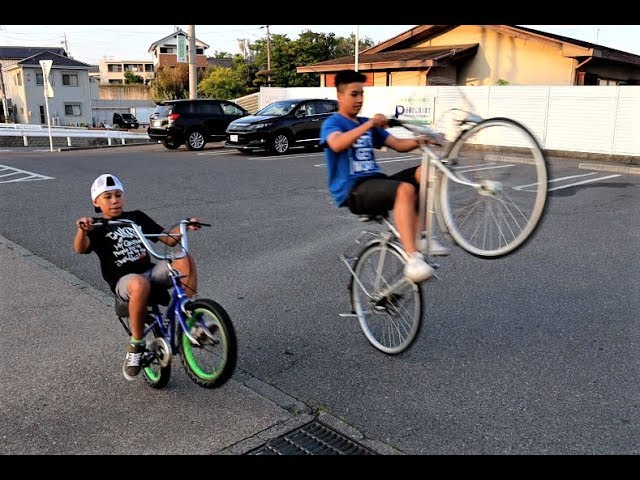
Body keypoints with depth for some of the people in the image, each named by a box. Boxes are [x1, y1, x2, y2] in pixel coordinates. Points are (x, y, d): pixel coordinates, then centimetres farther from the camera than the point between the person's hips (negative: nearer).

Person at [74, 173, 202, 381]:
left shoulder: (137, 217, 18)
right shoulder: (97, 228, 7)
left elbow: (168, 239, 14)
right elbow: (81, 248, -16)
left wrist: (184, 227, -5)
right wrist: (82, 230, -37)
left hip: (151, 271, 4)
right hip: (124, 280, -4)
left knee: (185, 260, -25)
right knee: (141, 285, -41)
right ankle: (135, 346, -21)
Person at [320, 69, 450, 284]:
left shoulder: (368, 125, 23)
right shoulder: (332, 123, 2)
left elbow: (398, 144, 12)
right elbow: (337, 144, -23)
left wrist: (419, 141, -8)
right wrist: (368, 124, -30)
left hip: (377, 182, 7)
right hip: (353, 190, -7)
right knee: (405, 189, -33)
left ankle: (420, 238, -12)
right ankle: (413, 259, -42)